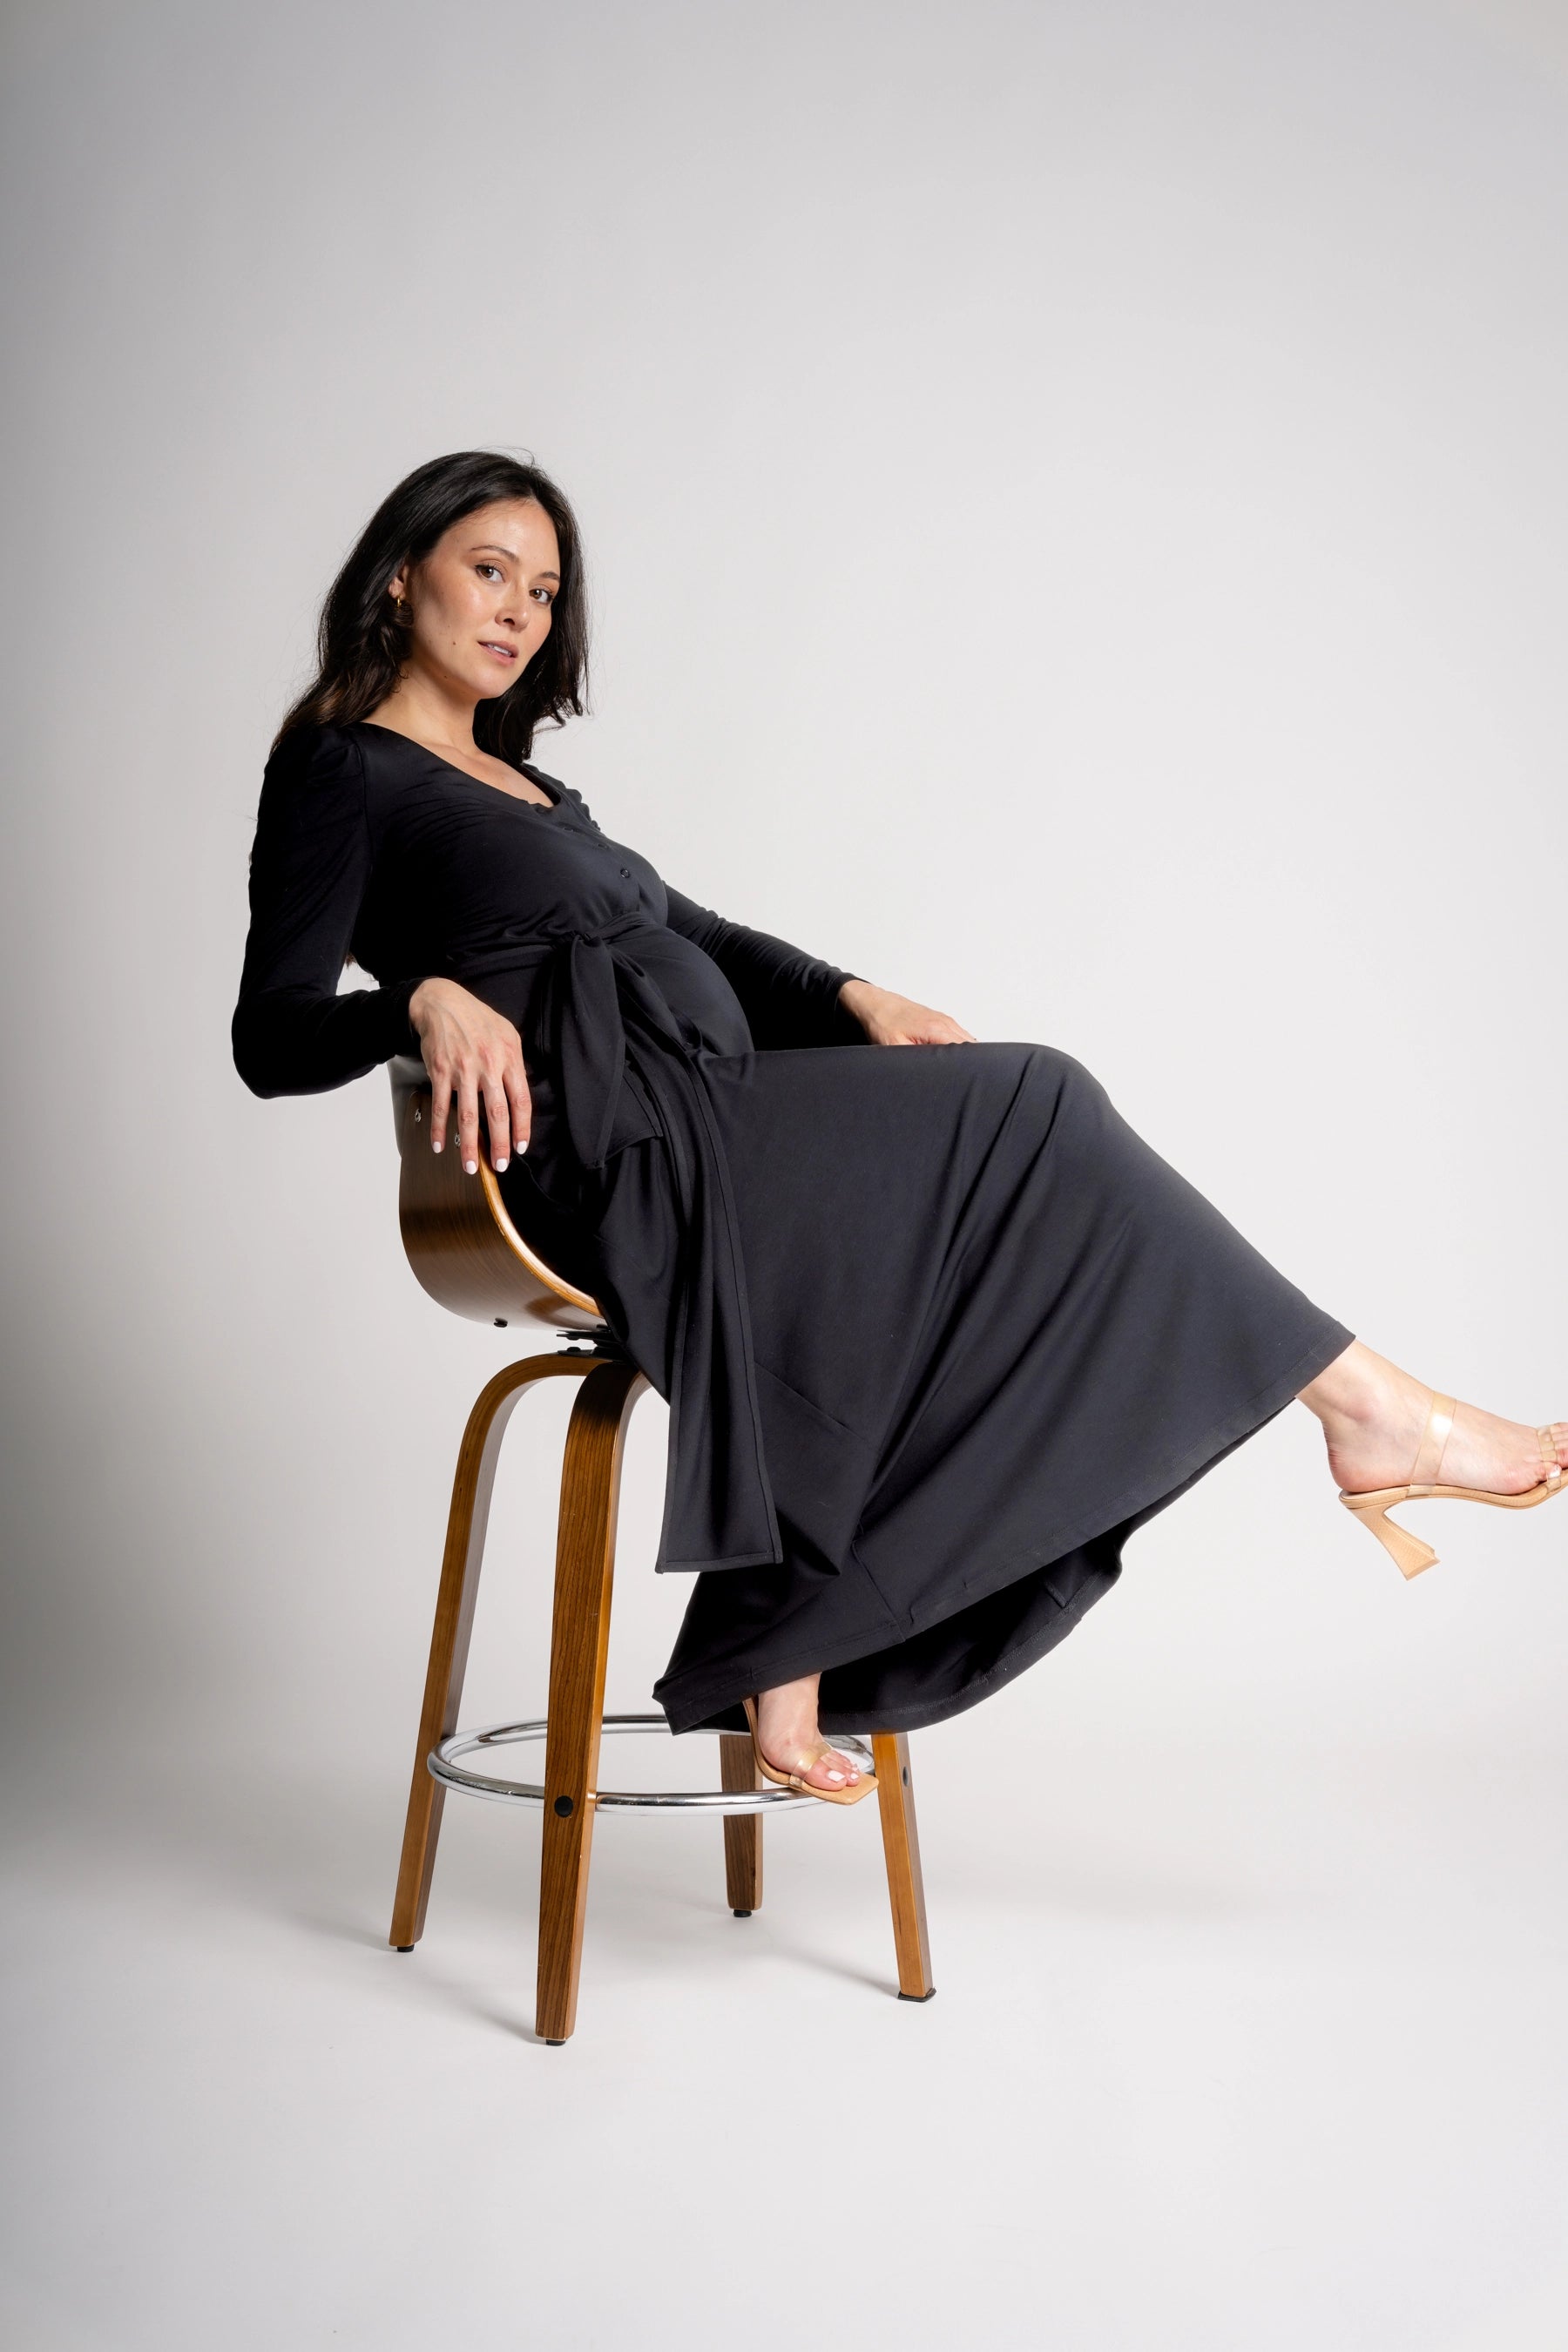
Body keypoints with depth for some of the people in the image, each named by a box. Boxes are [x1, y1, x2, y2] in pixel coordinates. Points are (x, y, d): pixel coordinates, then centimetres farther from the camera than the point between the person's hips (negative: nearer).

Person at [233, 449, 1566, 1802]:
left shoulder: (509, 784, 27)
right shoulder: (339, 770, 2)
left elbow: (687, 931, 25)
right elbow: (272, 1034, -9)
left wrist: (847, 996, 8)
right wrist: (428, 1000, -29)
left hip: (691, 1122, 9)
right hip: (612, 1142, -9)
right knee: (1031, 1115, -12)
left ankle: (779, 1682, -13)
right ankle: (1372, 1412, -7)